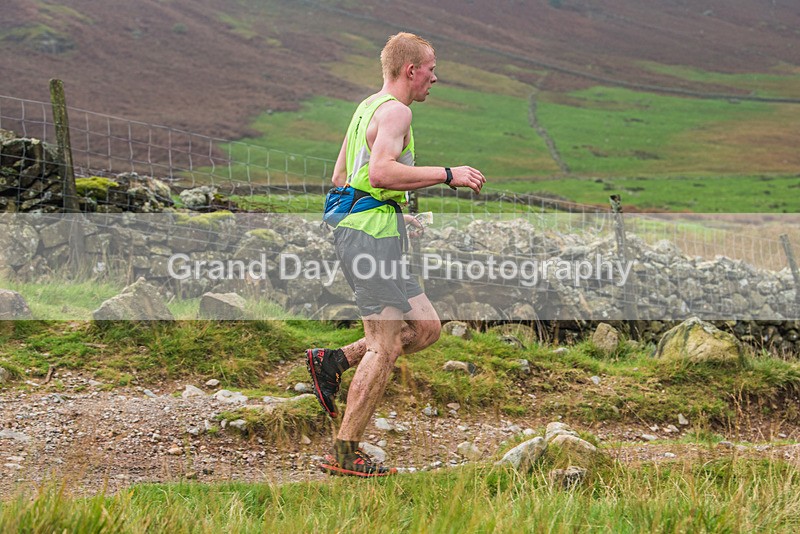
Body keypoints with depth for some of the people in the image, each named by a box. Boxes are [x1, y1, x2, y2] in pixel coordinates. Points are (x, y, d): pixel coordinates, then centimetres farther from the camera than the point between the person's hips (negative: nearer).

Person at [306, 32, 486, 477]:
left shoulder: (368, 107, 20)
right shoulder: (395, 111, -11)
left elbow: (340, 179, 25)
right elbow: (381, 173, -28)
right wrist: (447, 175, -23)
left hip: (357, 230, 10)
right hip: (373, 236, -10)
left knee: (426, 328, 12)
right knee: (384, 348, -7)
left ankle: (334, 360, 10)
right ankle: (346, 453, -3)